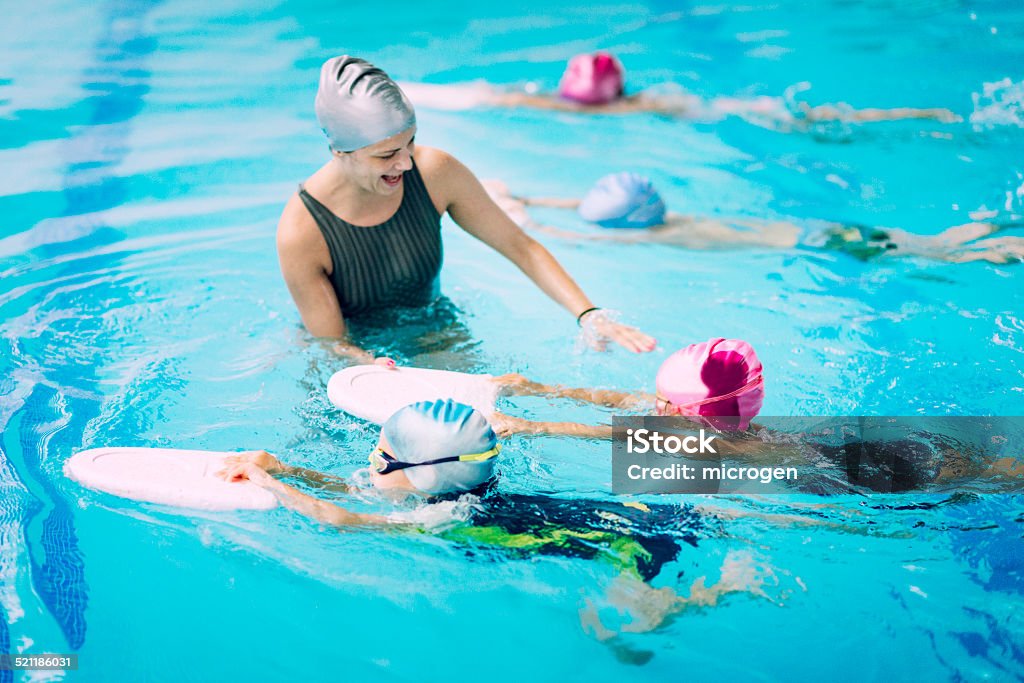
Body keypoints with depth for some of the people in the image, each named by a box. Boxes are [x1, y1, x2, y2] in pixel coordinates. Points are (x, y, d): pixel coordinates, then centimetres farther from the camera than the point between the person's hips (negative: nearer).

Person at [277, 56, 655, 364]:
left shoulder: (435, 172, -22)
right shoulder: (301, 232, -31)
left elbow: (521, 246, -12)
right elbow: (333, 346, -23)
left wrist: (589, 315, -24)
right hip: (357, 345, -3)